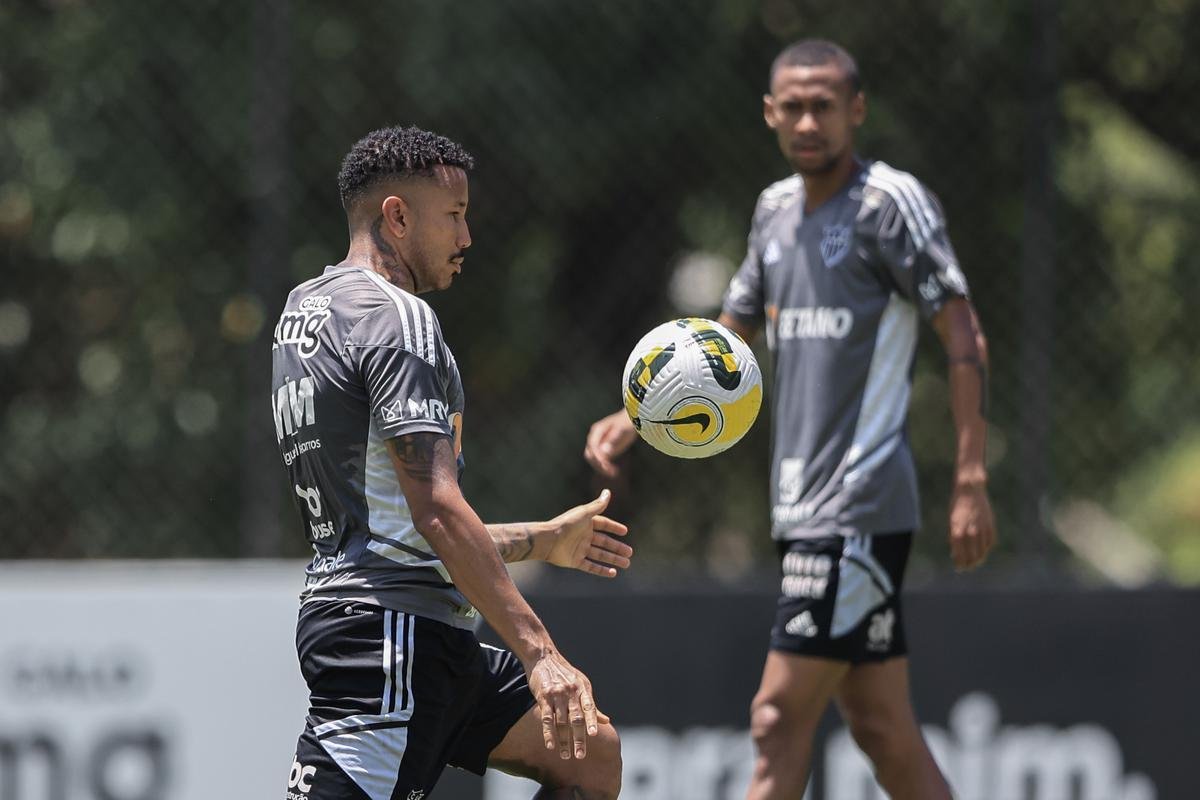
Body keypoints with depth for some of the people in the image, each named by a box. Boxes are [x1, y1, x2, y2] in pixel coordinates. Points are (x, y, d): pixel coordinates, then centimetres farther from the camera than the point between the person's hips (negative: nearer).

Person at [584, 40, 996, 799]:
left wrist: (972, 481, -18)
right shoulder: (777, 209, 15)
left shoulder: (892, 201, -9)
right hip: (805, 505, 8)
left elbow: (965, 340, -11)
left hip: (860, 508, -8)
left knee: (779, 717, -11)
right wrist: (633, 418, 8)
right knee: (884, 730, 8)